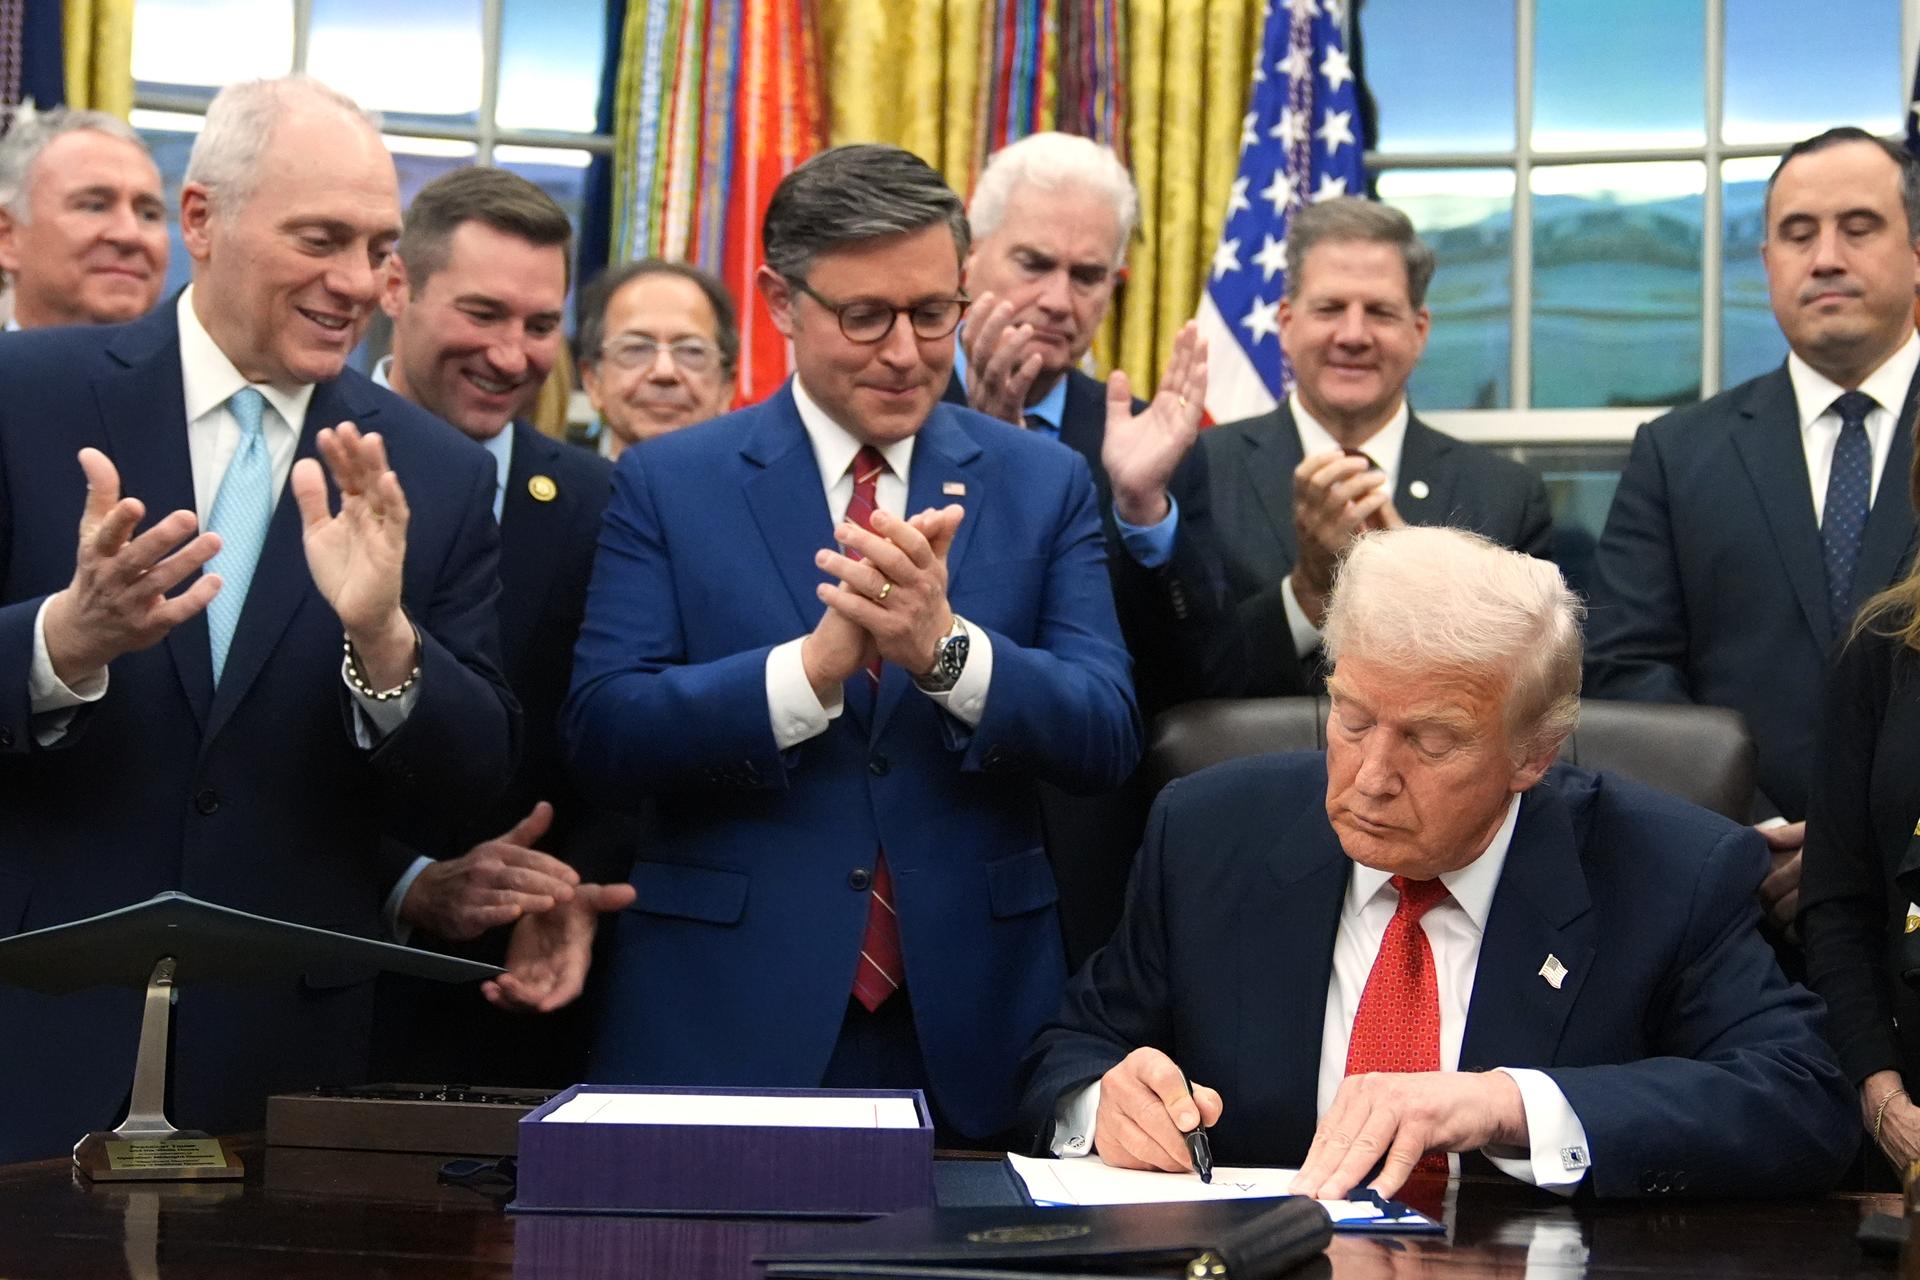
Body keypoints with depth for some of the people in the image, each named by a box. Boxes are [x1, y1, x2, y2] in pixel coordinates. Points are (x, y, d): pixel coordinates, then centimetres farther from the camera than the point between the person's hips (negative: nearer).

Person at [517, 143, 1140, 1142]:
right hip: (723, 1033, -1)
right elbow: (600, 733, -8)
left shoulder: (1043, 484, 6)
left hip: (973, 1035, 1)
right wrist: (819, 660, -22)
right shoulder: (667, 483, 3)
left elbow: (1106, 738, -3)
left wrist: (945, 646, -21)